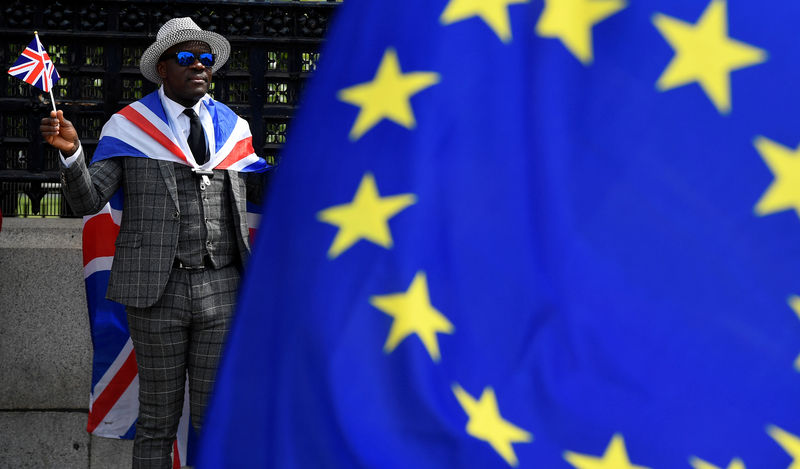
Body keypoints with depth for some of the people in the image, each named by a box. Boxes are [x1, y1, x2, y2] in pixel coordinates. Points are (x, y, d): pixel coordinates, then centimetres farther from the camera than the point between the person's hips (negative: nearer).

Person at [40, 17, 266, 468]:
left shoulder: (232, 127, 12)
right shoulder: (130, 126, 2)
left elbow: (263, 190, 19)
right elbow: (88, 200, -4)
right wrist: (70, 151, -22)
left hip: (222, 290, 3)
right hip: (159, 288, -3)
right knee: (158, 419, 4)